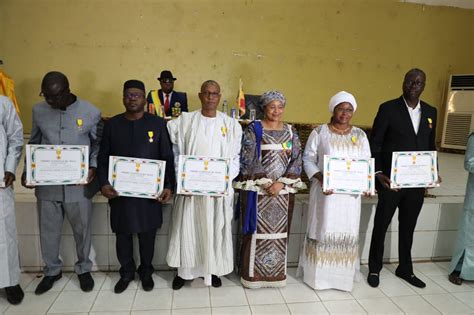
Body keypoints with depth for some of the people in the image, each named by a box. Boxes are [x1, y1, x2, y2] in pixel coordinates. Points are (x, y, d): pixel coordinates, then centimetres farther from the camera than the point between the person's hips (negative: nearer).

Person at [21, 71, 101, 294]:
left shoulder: (90, 112, -6)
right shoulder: (38, 111, 1)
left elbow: (98, 143, 2)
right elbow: (33, 144, 11)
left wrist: (93, 167, -13)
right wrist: (27, 171, 0)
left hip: (79, 185, -2)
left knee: (82, 229, 11)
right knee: (48, 230, 15)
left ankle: (83, 269, 33)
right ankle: (52, 270, 37)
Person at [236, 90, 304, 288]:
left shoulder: (291, 131, 9)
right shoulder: (253, 129, -2)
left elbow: (297, 160, 2)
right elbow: (248, 160, -9)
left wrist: (280, 183, -11)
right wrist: (265, 184, -14)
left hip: (284, 191, 3)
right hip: (257, 189, -3)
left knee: (280, 231, 10)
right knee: (257, 230, 3)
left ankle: (277, 272, 27)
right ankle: (253, 273, 19)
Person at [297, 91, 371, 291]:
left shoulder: (360, 135, 8)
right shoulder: (319, 132, -2)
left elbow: (367, 162, 9)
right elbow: (308, 159, -2)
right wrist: (321, 179, -17)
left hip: (350, 192, 3)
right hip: (326, 190, -3)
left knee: (346, 232, 8)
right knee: (322, 230, 4)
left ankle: (342, 275, 23)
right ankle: (318, 274, 19)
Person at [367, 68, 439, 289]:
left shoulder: (430, 112, 9)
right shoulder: (388, 108, -6)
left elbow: (431, 146, 15)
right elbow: (374, 144, -8)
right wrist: (378, 174, -17)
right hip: (390, 180, -4)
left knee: (408, 227, 17)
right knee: (381, 225, 8)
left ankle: (405, 268, 35)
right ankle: (374, 269, 25)